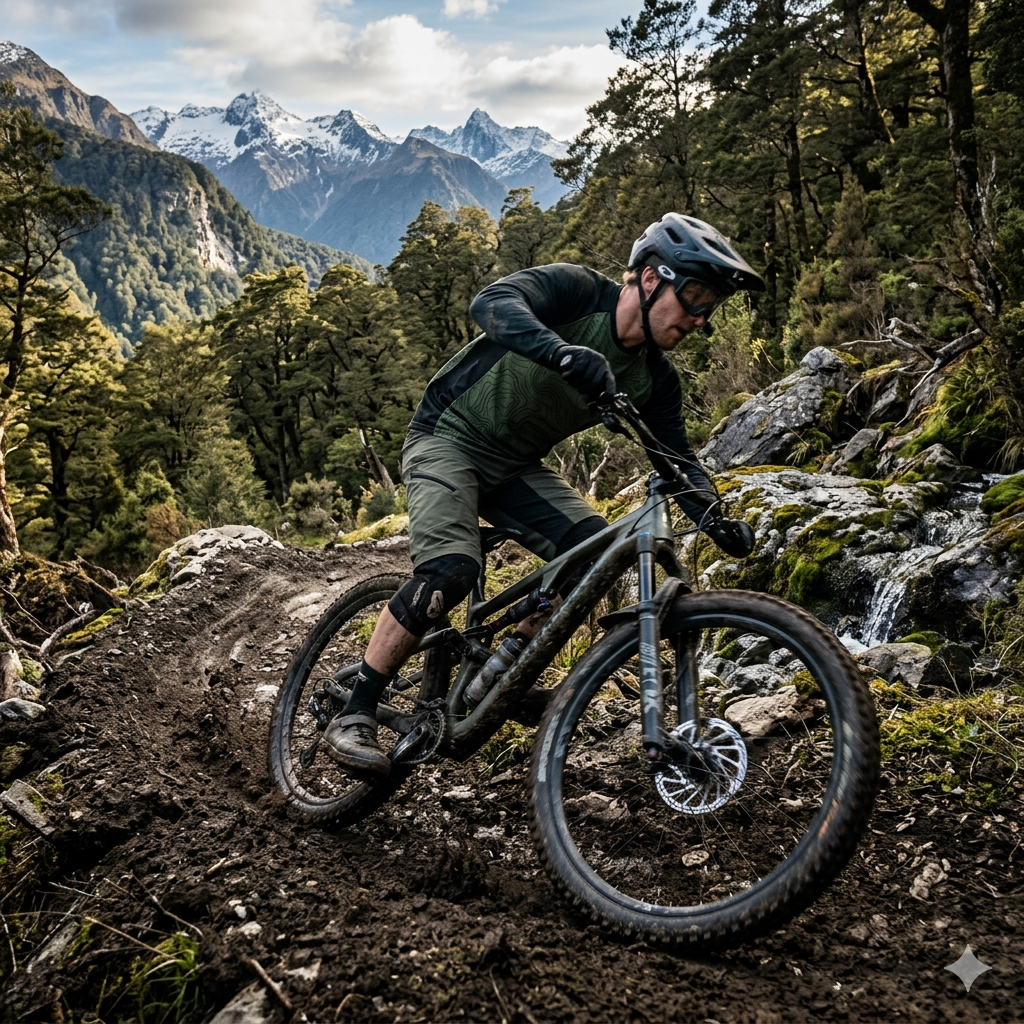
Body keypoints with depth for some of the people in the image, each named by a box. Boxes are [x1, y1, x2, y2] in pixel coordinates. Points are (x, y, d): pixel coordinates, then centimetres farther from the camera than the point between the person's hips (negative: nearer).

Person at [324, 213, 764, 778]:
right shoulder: (576, 289, -19)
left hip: (516, 466, 7)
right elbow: (492, 302, -36)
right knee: (451, 568, -27)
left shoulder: (654, 377, -2)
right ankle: (352, 716, -14)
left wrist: (714, 518, -20)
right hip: (449, 438, -6)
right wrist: (564, 353, -54)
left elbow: (676, 456, -1)